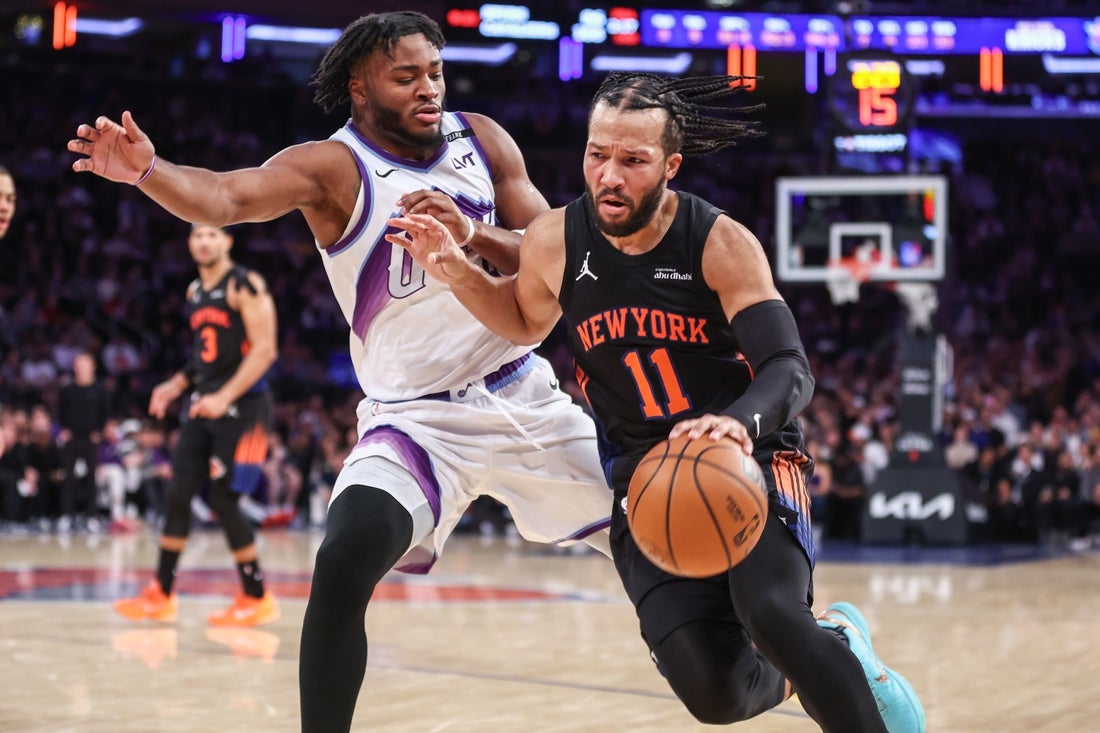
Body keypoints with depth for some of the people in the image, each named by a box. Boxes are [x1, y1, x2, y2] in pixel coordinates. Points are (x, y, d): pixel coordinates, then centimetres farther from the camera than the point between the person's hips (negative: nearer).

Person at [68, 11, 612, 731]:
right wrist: (146, 170, -50)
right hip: (415, 419, -3)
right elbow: (229, 195, -30)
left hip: (524, 398, 4)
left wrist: (472, 235, -21)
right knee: (342, 568, -27)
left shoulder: (481, 139, 0)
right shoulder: (332, 167, -11)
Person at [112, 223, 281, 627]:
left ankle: (257, 599, 4)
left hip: (242, 407, -8)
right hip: (203, 405, 8)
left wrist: (225, 397, -24)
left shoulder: (245, 285, -11)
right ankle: (161, 595, 11)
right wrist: (176, 385, 11)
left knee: (223, 499, -8)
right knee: (178, 494, 4)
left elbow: (264, 350, -18)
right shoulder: (195, 291, 15)